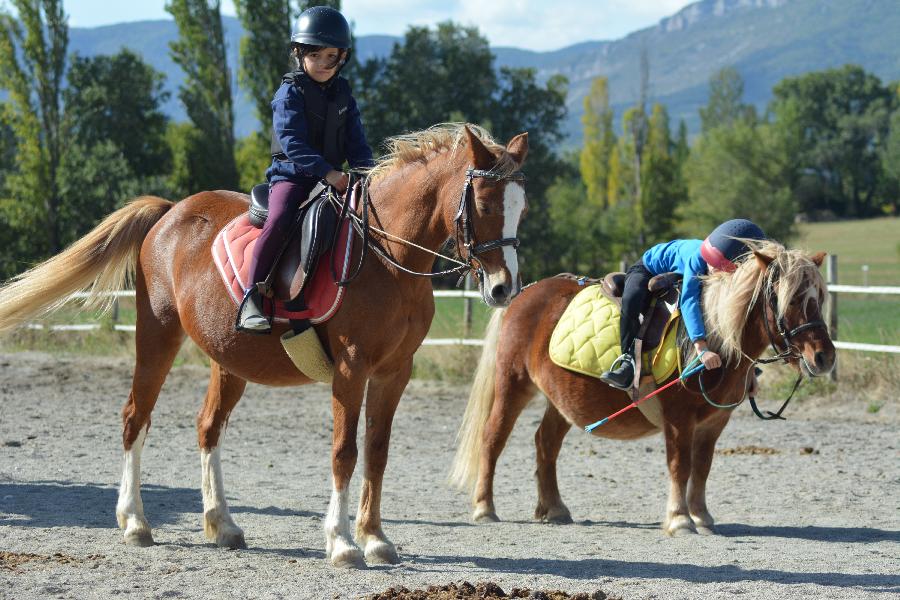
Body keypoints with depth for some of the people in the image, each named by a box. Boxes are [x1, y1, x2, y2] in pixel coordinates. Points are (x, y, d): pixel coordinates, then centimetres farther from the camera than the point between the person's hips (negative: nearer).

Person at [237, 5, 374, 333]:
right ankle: (251, 300, -30)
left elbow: (355, 140, 12)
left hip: (333, 177, 6)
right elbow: (293, 143, -17)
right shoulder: (290, 92, -5)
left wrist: (364, 168, -10)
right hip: (291, 174, -6)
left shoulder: (342, 93, 13)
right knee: (279, 220, -30)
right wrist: (327, 172, -28)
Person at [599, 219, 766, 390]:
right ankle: (628, 362, -36)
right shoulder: (698, 257, -42)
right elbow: (688, 300, -51)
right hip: (648, 268, -7)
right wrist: (701, 347, -61)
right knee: (631, 299, -36)